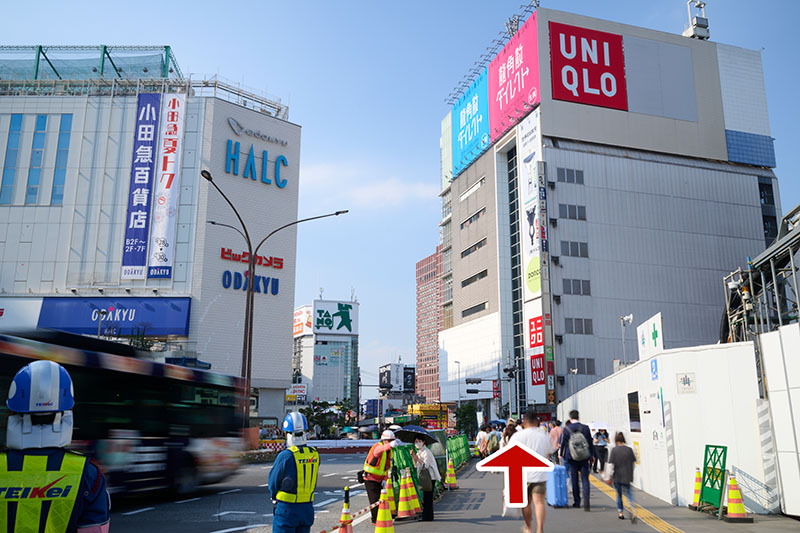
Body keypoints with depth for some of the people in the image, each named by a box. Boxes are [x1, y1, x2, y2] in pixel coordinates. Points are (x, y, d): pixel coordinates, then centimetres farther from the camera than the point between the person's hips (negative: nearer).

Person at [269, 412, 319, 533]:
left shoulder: (285, 456, -18)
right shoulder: (315, 454, -2)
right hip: (307, 508, 5)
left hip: (287, 509, -5)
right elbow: (313, 483, 7)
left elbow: (273, 483, -5)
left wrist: (275, 497, 13)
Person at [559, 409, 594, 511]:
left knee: (574, 481, 12)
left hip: (572, 458, 0)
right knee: (585, 480, 3)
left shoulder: (566, 429, -8)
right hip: (584, 458, 1)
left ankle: (576, 502, 18)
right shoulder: (585, 428, -5)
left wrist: (562, 455, 15)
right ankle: (586, 502, -12)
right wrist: (591, 455, 14)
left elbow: (563, 443, 0)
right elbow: (590, 443, 2)